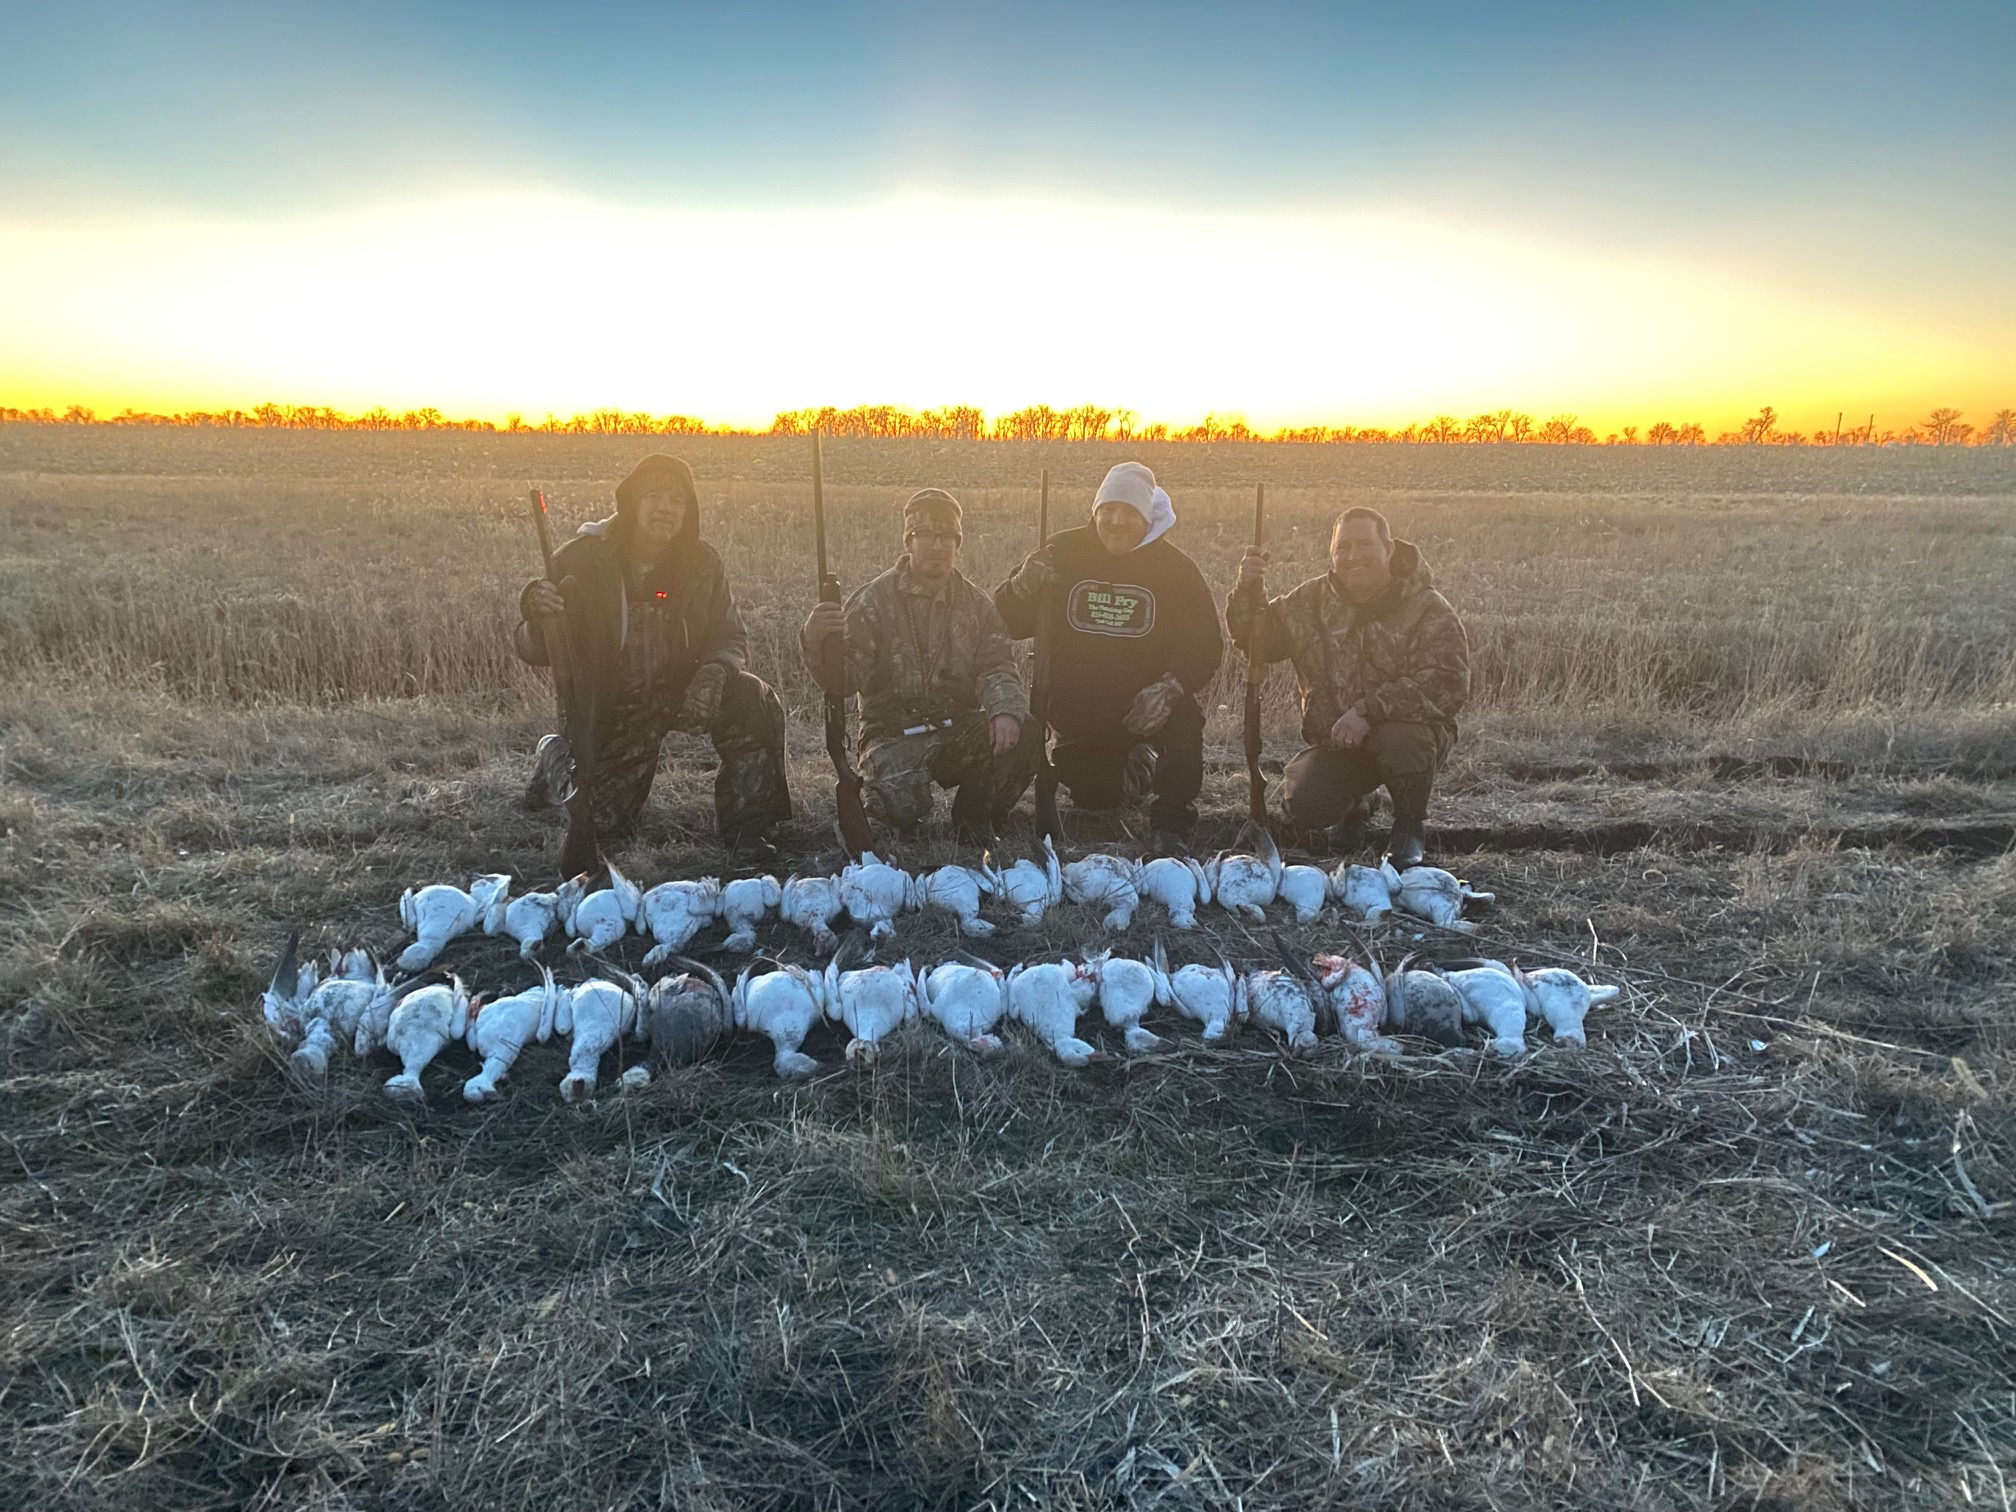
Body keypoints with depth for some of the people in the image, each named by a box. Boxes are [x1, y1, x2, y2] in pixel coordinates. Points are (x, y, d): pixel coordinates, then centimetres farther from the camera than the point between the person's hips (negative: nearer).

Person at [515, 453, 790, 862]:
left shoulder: (702, 562, -9)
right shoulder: (581, 560, -15)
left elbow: (731, 638, -5)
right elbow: (535, 652, -14)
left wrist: (714, 672, -30)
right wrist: (537, 614, -39)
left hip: (685, 687, 1)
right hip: (615, 708, -1)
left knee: (754, 700, -29)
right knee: (604, 825, 2)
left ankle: (746, 829, -15)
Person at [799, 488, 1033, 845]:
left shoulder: (975, 603, 10)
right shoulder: (874, 600, -2)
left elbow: (997, 668, -1)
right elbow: (847, 677, -10)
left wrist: (1005, 710, -24)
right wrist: (815, 643, -33)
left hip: (959, 729, 4)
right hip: (894, 735, -3)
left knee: (1023, 734, -24)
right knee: (901, 808, -31)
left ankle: (974, 818, 1)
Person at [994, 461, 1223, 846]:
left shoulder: (1175, 567, -4)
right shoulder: (1062, 552, -4)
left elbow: (1205, 644, -9)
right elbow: (1006, 624, -2)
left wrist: (1169, 687, -28)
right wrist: (1024, 587, -24)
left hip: (1144, 707, -2)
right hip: (1074, 711, 2)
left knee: (1184, 714, -32)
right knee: (1093, 798, 4)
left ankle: (1170, 830, -19)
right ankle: (1132, 769, 41)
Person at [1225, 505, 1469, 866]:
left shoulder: (1428, 609, -10)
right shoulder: (1311, 601, 4)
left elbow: (1447, 684, -21)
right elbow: (1258, 641, 8)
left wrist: (1369, 711, -32)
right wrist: (1248, 592, -12)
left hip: (1408, 729, -3)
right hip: (1334, 741, 3)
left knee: (1402, 741, -38)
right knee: (1303, 808, -19)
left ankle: (1410, 828, -5)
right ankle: (1351, 801, 20)